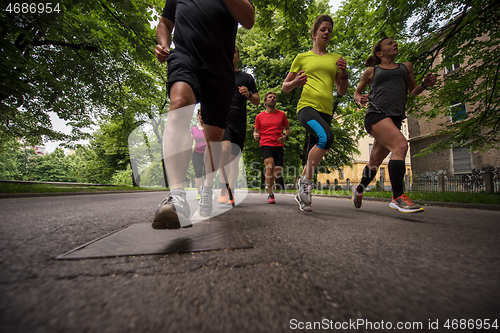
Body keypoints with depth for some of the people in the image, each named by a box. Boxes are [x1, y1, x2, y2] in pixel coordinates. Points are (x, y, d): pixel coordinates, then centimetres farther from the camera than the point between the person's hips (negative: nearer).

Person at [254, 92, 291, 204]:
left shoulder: (282, 114, 13)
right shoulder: (259, 116, 10)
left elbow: (288, 128, 19)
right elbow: (256, 131, 18)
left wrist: (286, 136, -3)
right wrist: (255, 135, -6)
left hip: (278, 146, 2)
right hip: (265, 145, -2)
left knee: (278, 173, -7)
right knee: (270, 163, -30)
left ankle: (270, 181, 32)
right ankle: (270, 194, -19)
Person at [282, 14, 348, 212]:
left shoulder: (336, 59, 22)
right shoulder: (302, 57, 13)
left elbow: (342, 92, 21)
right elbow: (285, 87, 14)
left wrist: (343, 74, 3)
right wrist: (295, 83, -8)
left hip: (326, 111, 4)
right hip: (307, 106, -4)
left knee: (312, 158, 2)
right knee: (326, 136, -33)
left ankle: (301, 195, 16)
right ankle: (306, 181, -17)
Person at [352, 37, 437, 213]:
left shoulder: (406, 67, 25)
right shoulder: (372, 71, 15)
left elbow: (413, 90, 29)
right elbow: (357, 93, 22)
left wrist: (425, 84, 7)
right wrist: (360, 98, -2)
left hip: (395, 119, 4)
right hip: (376, 114, -4)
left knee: (375, 161, 5)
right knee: (401, 145, -28)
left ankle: (359, 189, 26)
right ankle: (398, 198, -25)